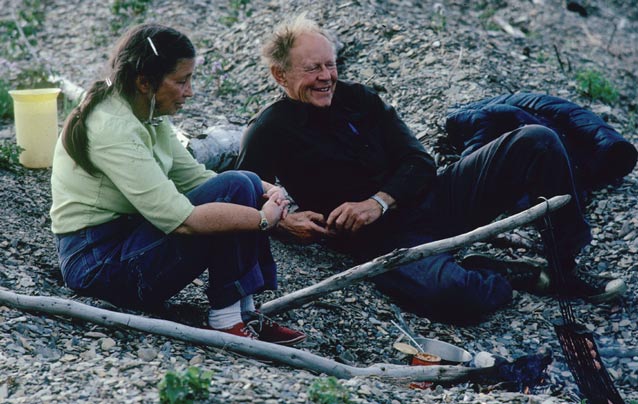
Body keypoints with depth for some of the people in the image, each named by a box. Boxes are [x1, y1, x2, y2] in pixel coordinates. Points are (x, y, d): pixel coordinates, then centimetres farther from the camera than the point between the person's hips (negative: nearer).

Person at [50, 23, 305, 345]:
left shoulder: (148, 115, 5)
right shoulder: (113, 129, -25)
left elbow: (193, 176, 9)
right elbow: (182, 219, -30)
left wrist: (264, 191, -8)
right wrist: (263, 218, -21)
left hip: (128, 236, 10)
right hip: (98, 263, -10)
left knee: (249, 184, -1)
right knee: (235, 189, -20)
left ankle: (243, 314, -6)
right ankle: (228, 319, -13)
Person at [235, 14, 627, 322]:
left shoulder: (356, 97, 14)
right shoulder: (271, 131, -1)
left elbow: (420, 162, 8)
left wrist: (379, 201, -11)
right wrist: (284, 220, -27)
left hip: (425, 197, 7)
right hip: (384, 237, -6)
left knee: (536, 141, -7)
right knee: (452, 293, -41)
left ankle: (566, 266, -2)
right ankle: (509, 276, -8)